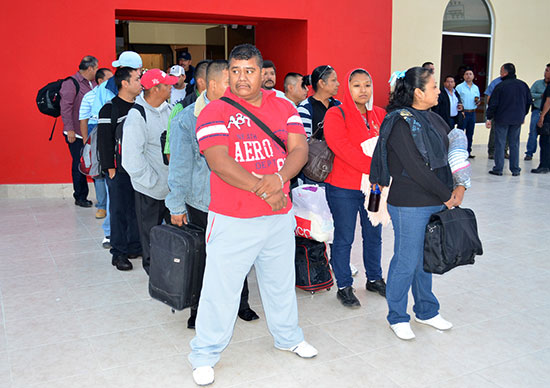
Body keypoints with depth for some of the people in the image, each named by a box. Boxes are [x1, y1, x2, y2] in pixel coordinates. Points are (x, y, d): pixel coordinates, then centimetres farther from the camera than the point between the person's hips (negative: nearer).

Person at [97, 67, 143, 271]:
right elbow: (104, 141, -10)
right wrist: (110, 169, -13)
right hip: (120, 171, -6)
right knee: (119, 211, 1)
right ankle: (119, 252, 11)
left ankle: (135, 247, 23)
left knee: (138, 209, 11)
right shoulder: (110, 109, -8)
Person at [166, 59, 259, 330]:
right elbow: (180, 166, -6)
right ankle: (199, 312, 28)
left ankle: (240, 304, 34)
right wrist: (177, 206, -4)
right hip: (202, 204, -3)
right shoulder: (186, 119, -9)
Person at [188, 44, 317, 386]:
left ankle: (288, 336, 43)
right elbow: (220, 162, -18)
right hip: (232, 220, -4)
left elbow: (300, 149, -3)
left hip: (280, 216, 4)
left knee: (282, 281, 21)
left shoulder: (284, 108, 6)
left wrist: (279, 178, -22)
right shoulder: (215, 112, -7)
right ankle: (205, 355, 23)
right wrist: (262, 189, -24)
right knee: (221, 288, 4)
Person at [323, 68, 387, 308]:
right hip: (343, 189, -5)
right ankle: (344, 287, 19)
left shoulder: (380, 115, 9)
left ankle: (374, 279, 35)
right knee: (344, 238, 4)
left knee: (374, 235, 16)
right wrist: (374, 168, -24)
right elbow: (342, 148, -21)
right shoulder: (336, 115, -9)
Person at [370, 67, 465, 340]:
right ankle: (397, 317, 21)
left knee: (425, 260, 18)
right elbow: (415, 168, -19)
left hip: (436, 203, 8)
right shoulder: (400, 122, -14)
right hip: (409, 205, -7)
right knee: (406, 262, 3)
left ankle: (426, 311, 34)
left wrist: (459, 187, -1)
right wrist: (446, 195, -12)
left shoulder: (433, 118, 11)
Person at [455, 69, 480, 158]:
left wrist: (478, 102, -1)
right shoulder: (459, 87, -3)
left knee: (470, 134, 9)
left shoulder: (476, 88, 15)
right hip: (463, 113, -5)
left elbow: (477, 99, 23)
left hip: (472, 113, 5)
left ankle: (468, 152, 16)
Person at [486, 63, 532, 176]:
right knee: (514, 144, 10)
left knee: (500, 144, 3)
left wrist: (489, 118, -2)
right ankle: (515, 170, 12)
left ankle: (498, 169, 4)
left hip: (502, 119, -4)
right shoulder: (523, 85, 5)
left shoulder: (500, 86, -11)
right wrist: (523, 115, 22)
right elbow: (529, 101, 12)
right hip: (517, 120, 4)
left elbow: (493, 104, -10)